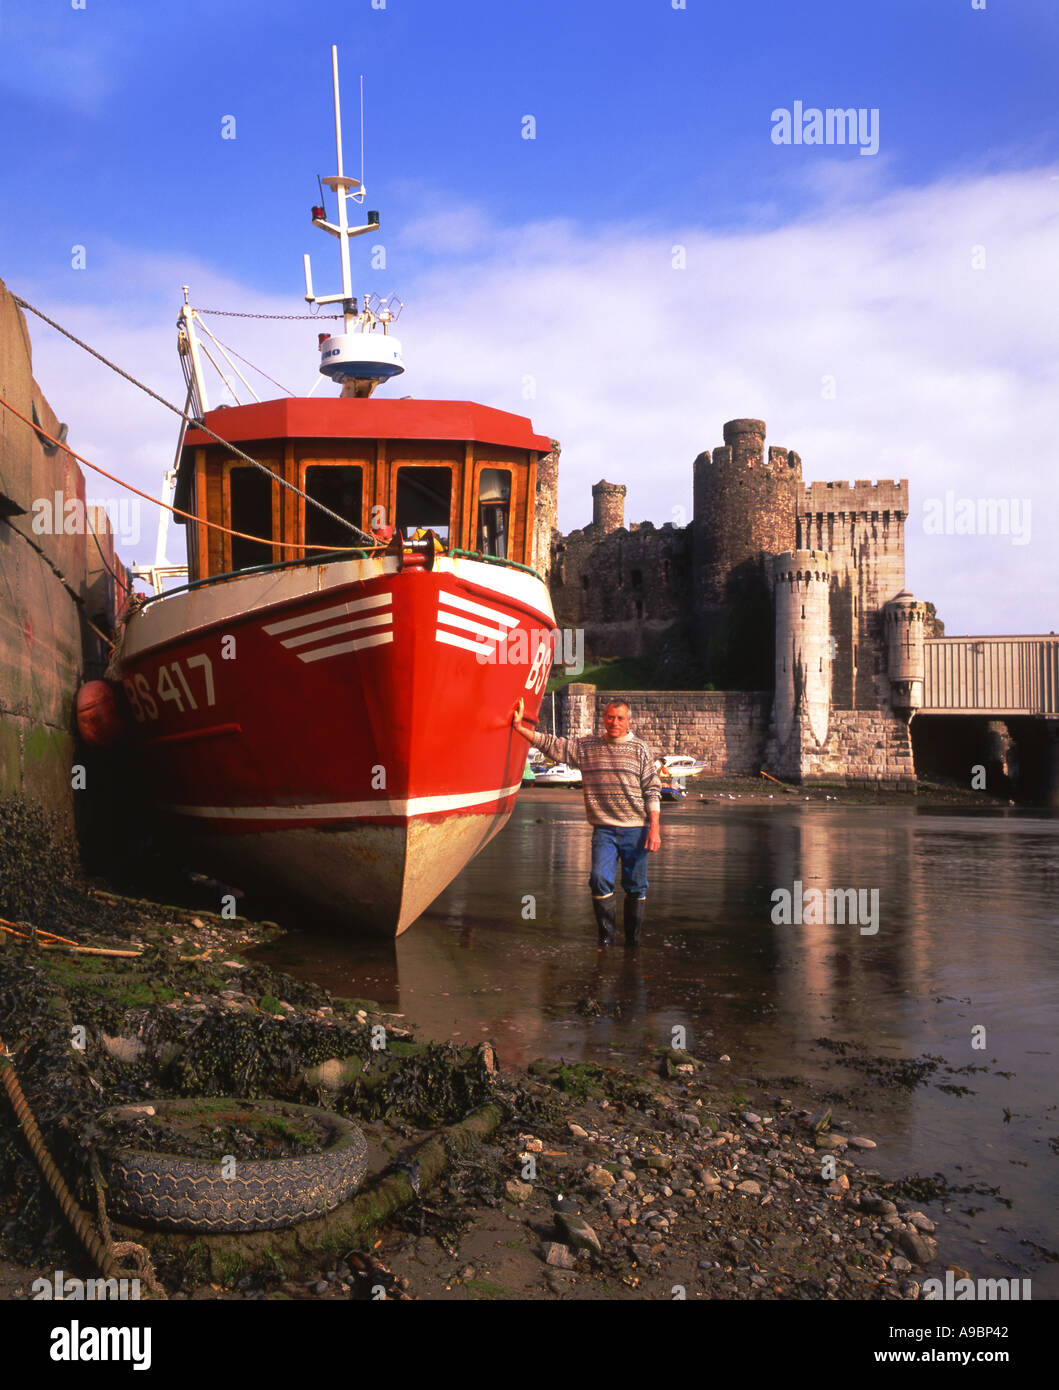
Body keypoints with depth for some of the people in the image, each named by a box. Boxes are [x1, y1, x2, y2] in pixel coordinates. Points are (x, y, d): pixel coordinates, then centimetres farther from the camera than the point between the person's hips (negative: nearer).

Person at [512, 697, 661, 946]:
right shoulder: (586, 746, 10)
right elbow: (551, 744, 10)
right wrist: (519, 727, 2)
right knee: (600, 879, -12)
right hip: (604, 829, 1)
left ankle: (633, 938, 18)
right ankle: (605, 933, 6)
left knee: (636, 886, 3)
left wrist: (654, 828, -5)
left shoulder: (640, 749, 5)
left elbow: (652, 790, 2)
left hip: (635, 829, -1)